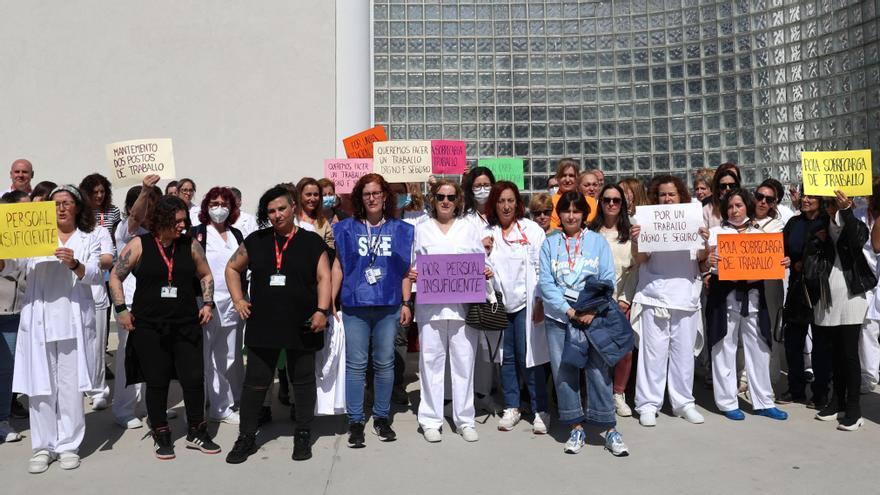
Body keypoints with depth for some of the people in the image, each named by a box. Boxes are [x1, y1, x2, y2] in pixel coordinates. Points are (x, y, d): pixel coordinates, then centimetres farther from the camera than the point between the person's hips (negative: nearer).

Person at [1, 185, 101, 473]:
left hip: (73, 321, -1)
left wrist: (75, 264, -24)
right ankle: (43, 447, 12)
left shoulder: (88, 240, 10)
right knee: (40, 385, 3)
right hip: (38, 321, 1)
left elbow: (95, 276, -4)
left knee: (70, 384, 1)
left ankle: (68, 445, 10)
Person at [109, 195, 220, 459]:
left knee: (194, 378, 1)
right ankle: (161, 435, 23)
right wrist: (121, 309, -2)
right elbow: (115, 277, 4)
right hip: (149, 327, -1)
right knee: (157, 382, 7)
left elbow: (205, 275, 15)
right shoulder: (139, 245, -3)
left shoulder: (190, 245, 3)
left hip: (186, 326, 2)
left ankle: (196, 432, 18)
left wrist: (207, 303, 4)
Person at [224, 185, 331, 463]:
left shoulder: (312, 242, 0)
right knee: (255, 382, 7)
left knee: (303, 381, 10)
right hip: (262, 325, 2)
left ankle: (303, 436, 23)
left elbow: (324, 277, -3)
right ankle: (246, 437, 20)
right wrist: (238, 300, 5)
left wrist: (322, 310, -15)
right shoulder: (256, 241, 7)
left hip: (301, 326, -2)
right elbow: (232, 268, 17)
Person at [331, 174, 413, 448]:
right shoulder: (347, 228, 7)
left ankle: (382, 418, 20)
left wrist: (406, 303, 4)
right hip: (354, 305, -1)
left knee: (385, 363, 6)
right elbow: (338, 266, 7)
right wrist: (330, 301, 1)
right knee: (356, 364, 0)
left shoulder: (400, 230, 9)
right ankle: (355, 422, 10)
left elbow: (405, 270, 9)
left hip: (388, 306, 1)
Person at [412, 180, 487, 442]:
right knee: (431, 361, 2)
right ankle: (431, 420, 12)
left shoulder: (470, 228, 14)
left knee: (464, 362, 1)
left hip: (464, 304, 0)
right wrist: (410, 273, -7)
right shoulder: (420, 229, 13)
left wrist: (486, 272, -6)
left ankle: (464, 420, 13)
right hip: (430, 304, 0)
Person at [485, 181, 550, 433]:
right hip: (499, 304, 3)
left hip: (525, 302, -3)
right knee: (506, 358, 9)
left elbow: (541, 268, -3)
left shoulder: (532, 230, 0)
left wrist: (541, 301, -9)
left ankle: (540, 411, 9)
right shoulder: (487, 233, 7)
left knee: (528, 358, -2)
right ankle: (511, 407, 22)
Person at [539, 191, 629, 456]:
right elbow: (546, 283, 1)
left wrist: (592, 310, -13)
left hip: (593, 315, -1)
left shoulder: (598, 241, 7)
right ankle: (576, 428, 16)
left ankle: (610, 430, 7)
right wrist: (569, 311, -10)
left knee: (598, 370, -4)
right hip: (558, 316, 1)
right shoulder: (549, 243, 7)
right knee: (563, 372, 3)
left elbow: (607, 280, 1)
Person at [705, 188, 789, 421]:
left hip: (753, 295, 3)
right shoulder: (716, 232, 6)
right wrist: (709, 261, -24)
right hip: (724, 295, -3)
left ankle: (763, 402, 18)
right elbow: (709, 263, -2)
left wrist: (782, 263, -6)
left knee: (759, 349, 6)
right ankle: (727, 402, 11)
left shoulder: (759, 233, 14)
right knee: (725, 349, 1)